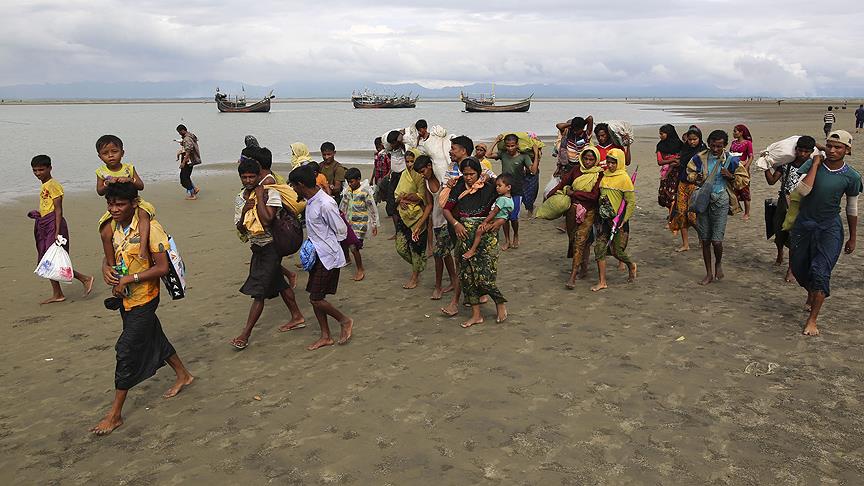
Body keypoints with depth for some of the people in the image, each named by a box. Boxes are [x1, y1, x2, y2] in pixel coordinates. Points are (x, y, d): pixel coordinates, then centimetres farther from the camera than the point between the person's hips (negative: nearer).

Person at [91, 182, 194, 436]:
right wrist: (105, 268, -8)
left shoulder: (149, 227, -21)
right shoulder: (113, 226, 1)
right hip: (125, 298, 8)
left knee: (126, 351, -3)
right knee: (154, 339, 22)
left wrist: (129, 278, -24)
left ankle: (115, 414, 8)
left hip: (143, 299, -8)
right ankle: (183, 375, 44)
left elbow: (162, 267, -22)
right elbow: (109, 254, 14)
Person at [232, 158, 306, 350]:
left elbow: (267, 220, -29)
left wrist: (259, 196, -23)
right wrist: (244, 211, -15)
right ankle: (297, 317, 33)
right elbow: (240, 229, 2)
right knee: (279, 283, 19)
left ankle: (245, 334, -1)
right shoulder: (240, 198, 5)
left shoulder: (270, 192, -16)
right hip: (257, 247, 8)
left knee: (258, 291, -6)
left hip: (270, 246, -8)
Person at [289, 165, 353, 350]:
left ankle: (345, 321, 16)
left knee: (316, 298, -6)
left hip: (328, 257, -9)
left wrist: (320, 244, -5)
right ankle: (325, 336, 22)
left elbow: (341, 231, -15)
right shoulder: (310, 201, 6)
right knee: (315, 297, 11)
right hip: (317, 254, 9)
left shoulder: (325, 204, -22)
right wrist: (312, 241, 6)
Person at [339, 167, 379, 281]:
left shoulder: (365, 191, -13)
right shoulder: (347, 190, 4)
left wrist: (374, 225, -9)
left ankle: (361, 269, 7)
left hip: (361, 223, -6)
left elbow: (372, 209, -10)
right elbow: (343, 205, 17)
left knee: (354, 247, -10)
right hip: (349, 222, 6)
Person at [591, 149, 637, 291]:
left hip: (617, 220, -6)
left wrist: (622, 220, -15)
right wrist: (598, 216, 14)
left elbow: (631, 202, -10)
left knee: (616, 250, -1)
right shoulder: (604, 176, 9)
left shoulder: (624, 178, -9)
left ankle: (631, 265, 33)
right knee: (599, 248, -1)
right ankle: (602, 282, 7)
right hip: (603, 219, 6)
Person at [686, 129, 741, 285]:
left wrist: (730, 177, -14)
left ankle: (718, 263, 26)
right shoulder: (700, 158, 2)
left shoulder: (731, 160, -1)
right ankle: (709, 274, 23)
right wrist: (696, 178, -8)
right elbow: (690, 173, 15)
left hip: (720, 201, -2)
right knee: (705, 240, 9)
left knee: (716, 240, -8)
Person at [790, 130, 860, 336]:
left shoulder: (851, 177, -5)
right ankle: (811, 295, 46)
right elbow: (802, 190, -23)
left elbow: (851, 209, 5)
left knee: (820, 271, -13)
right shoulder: (812, 164, -6)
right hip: (803, 225, 2)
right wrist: (816, 163, -18)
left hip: (830, 228, -2)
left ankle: (812, 319, -3)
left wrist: (853, 238, 10)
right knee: (798, 268, 13)